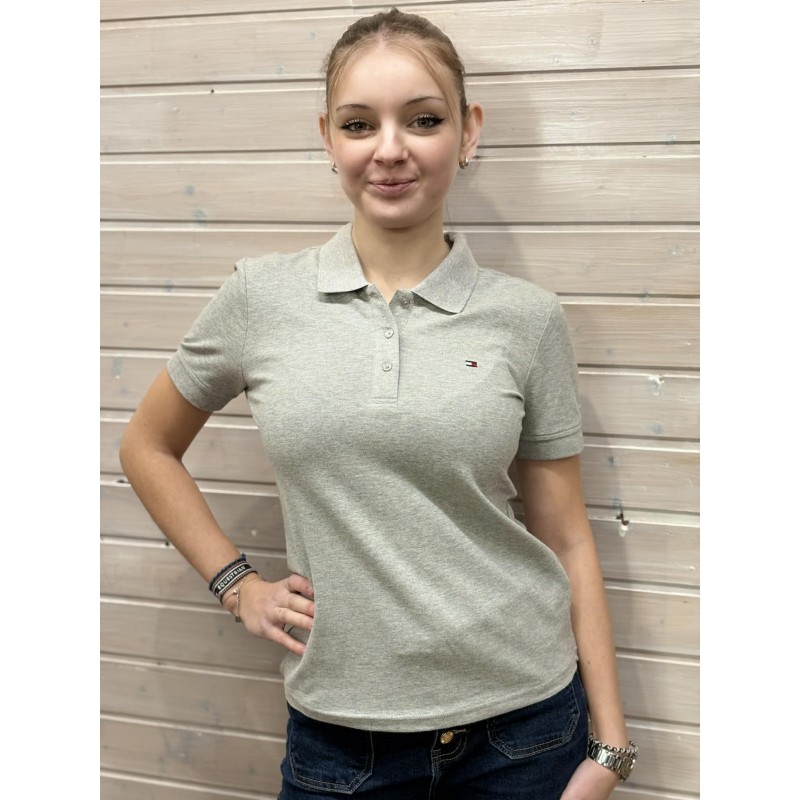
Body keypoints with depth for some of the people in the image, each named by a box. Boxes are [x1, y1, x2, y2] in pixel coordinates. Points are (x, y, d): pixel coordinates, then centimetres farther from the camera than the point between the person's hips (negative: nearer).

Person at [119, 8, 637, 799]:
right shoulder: (262, 296, -4)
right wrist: (237, 585, 2)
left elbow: (567, 540, 0)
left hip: (523, 722, 0)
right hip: (338, 734, 1)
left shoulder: (526, 318, -5)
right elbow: (147, 447, 10)